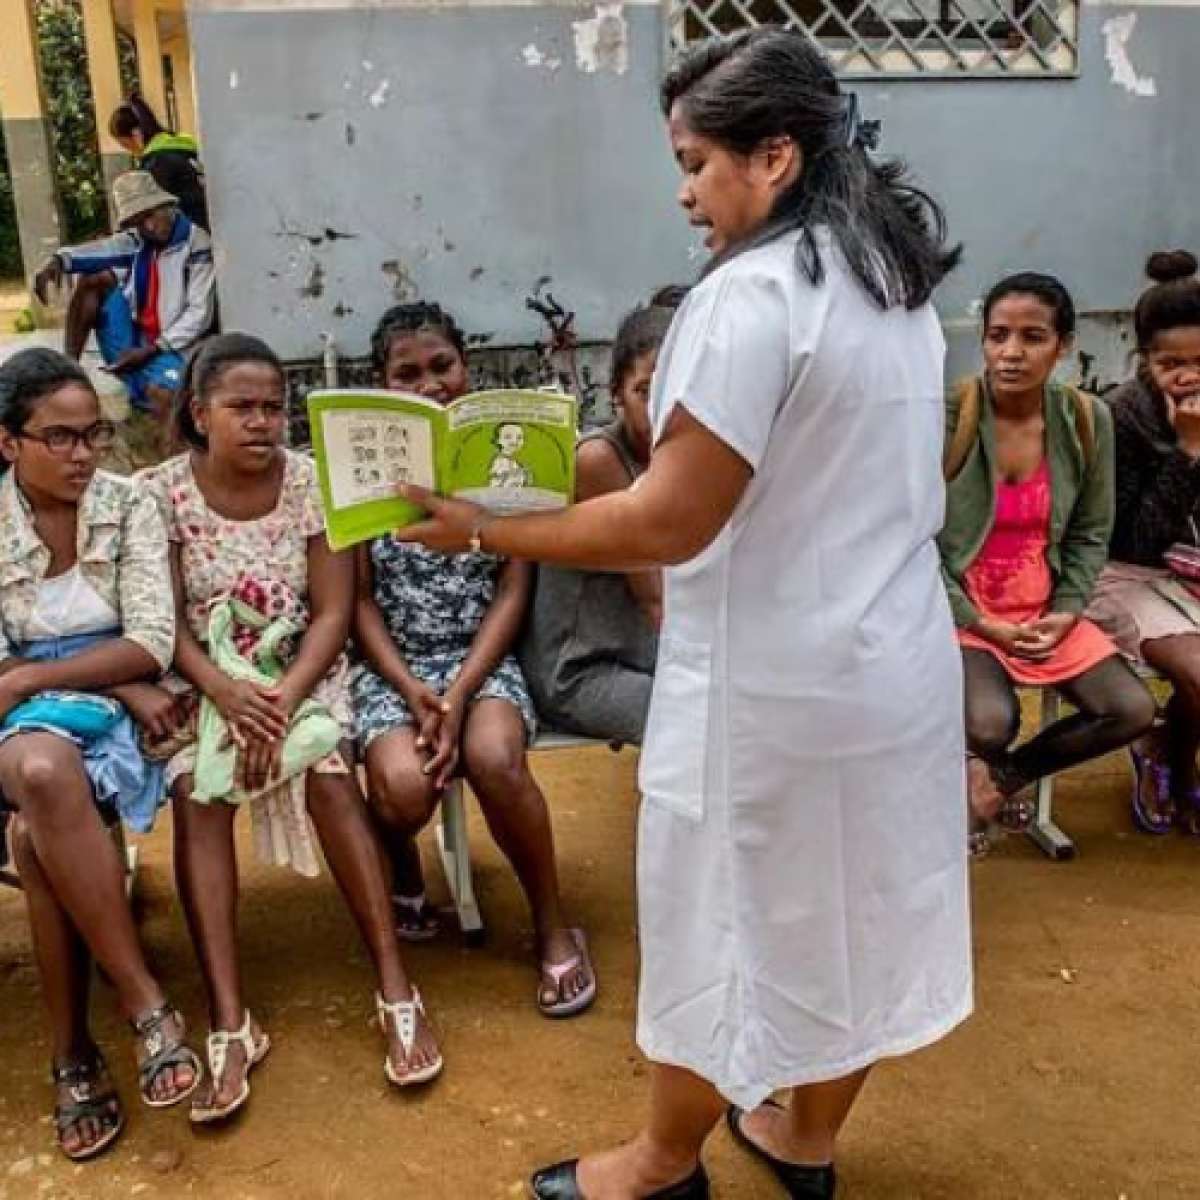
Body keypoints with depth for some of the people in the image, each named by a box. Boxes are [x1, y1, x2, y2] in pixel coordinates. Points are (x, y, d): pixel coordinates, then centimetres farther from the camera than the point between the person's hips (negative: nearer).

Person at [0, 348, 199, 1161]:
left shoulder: (130, 507, -1)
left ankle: (74, 1054, -18)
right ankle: (146, 1004, -29)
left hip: (106, 700, -1)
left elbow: (152, 644, -8)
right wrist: (123, 686, -13)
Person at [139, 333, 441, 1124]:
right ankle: (230, 1024, -27)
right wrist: (225, 692, -25)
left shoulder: (312, 481, -4)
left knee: (328, 774, -28)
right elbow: (166, 623, -7)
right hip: (205, 681, 0)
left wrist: (285, 700, -21)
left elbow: (333, 612, -6)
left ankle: (396, 991, -22)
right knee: (197, 793, -28)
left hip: (302, 670, 0)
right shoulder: (163, 492, -5)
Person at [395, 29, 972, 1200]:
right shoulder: (895, 280, 7)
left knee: (720, 927, 11)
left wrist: (486, 529, -13)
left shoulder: (750, 296, -21)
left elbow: (668, 525, -23)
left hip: (772, 695, -8)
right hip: (895, 665, 9)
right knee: (851, 912, 20)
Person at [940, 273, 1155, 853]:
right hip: (958, 610, -4)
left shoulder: (1088, 421, -1)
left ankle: (1006, 773, 16)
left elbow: (1091, 534, 7)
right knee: (990, 722, -29)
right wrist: (979, 622, -15)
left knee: (1133, 710, -9)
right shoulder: (945, 419, -14)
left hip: (1045, 609, 5)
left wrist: (1067, 612, -7)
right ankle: (986, 764, 13)